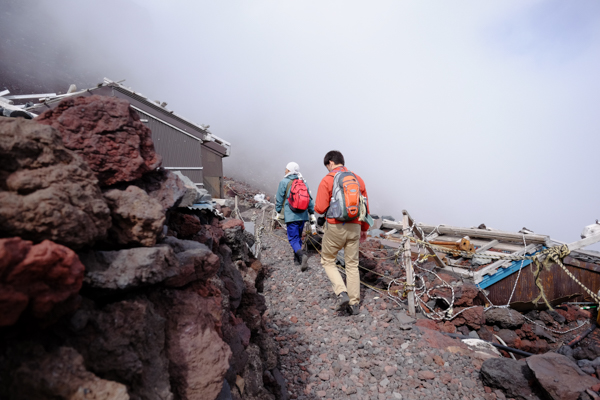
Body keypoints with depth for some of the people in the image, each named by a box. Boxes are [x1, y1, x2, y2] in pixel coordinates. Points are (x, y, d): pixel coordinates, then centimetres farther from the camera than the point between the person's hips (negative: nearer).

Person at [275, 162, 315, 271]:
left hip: (291, 216, -5)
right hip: (303, 215, 5)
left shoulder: (284, 182, -5)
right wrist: (312, 212, 17)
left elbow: (279, 199, -3)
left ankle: (302, 255, -26)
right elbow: (310, 199, 10)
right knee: (298, 237, 17)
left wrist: (278, 212, 8)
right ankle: (297, 260, 24)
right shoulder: (303, 182, 9)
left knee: (293, 238, -3)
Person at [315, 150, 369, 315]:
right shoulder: (358, 179, 7)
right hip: (354, 227, 5)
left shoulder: (327, 180, -8)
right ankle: (354, 303, 20)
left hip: (335, 227, -4)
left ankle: (342, 293, 0)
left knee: (328, 261, 15)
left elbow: (320, 208, -13)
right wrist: (364, 229, 19)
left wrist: (317, 207, 11)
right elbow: (365, 207, 10)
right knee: (352, 265, 14)